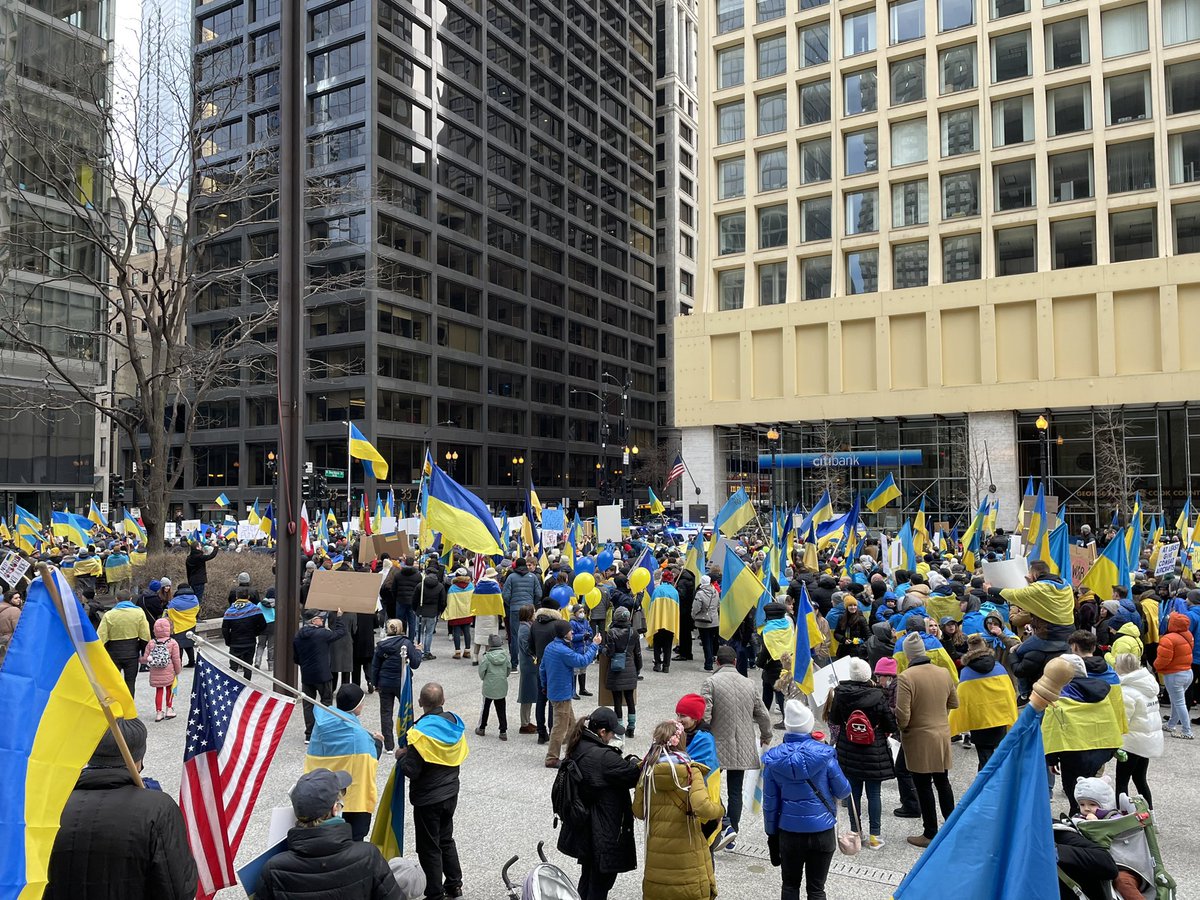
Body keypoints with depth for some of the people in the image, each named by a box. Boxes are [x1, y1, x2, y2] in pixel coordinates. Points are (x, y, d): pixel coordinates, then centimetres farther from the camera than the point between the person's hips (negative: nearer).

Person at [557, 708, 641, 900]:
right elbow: (635, 775, -22)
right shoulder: (603, 757, -26)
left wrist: (626, 762, -2)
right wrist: (634, 762, -4)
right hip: (604, 833, -9)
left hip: (582, 829, 9)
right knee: (602, 878, 5)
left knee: (588, 874, 24)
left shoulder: (577, 749, 2)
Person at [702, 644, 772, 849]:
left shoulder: (711, 682, -10)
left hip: (717, 746, -4)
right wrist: (766, 737, 29)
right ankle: (732, 833, 16)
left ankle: (726, 826, -7)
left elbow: (704, 716, -18)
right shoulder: (748, 683, 5)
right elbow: (763, 715, 11)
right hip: (743, 748, 4)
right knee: (735, 791, 12)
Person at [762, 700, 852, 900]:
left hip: (789, 832, 1)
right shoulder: (824, 754, -14)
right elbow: (843, 792, -4)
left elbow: (770, 803, -3)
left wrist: (772, 836, 8)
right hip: (822, 831, -1)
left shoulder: (773, 759, -9)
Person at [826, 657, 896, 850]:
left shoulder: (840, 693, -11)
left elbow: (834, 720, 2)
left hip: (848, 753, 2)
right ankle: (875, 836, 14)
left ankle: (856, 833, 21)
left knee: (853, 792, 13)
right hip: (874, 753, -2)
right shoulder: (878, 696, -17)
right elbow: (891, 726, -10)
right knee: (874, 794, 8)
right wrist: (884, 730, 12)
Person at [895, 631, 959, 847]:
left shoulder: (905, 677, -21)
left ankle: (930, 833, 14)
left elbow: (903, 716, -22)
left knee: (923, 786, 6)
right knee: (942, 781, 20)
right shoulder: (944, 673, -2)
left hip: (919, 739, -6)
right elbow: (954, 703, 12)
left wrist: (900, 728, -1)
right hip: (943, 734, 6)